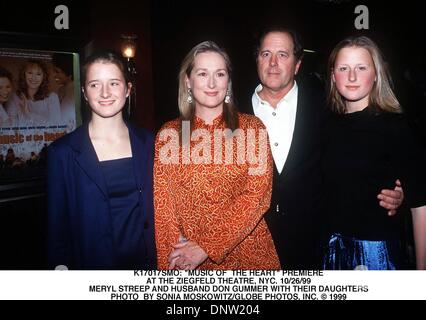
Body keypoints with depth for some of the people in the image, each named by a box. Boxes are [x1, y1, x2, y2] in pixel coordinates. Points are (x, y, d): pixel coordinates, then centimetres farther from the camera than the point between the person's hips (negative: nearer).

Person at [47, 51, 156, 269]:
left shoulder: (148, 143, -1)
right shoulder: (62, 152, -8)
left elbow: (157, 212, 4)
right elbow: (56, 228, -5)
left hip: (147, 263, 3)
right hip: (91, 264, -2)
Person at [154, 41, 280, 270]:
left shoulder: (252, 128, -5)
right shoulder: (169, 134, -1)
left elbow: (257, 197, -11)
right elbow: (163, 205, -3)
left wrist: (207, 248, -16)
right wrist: (171, 264, -12)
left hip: (246, 254, 0)